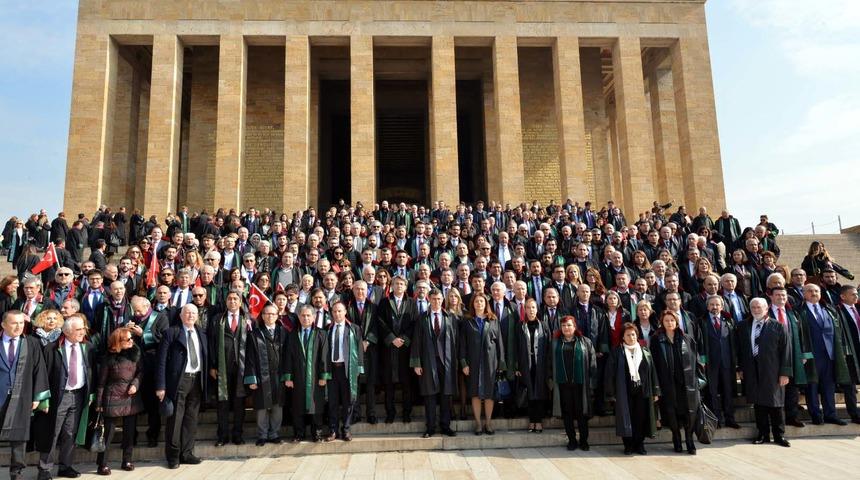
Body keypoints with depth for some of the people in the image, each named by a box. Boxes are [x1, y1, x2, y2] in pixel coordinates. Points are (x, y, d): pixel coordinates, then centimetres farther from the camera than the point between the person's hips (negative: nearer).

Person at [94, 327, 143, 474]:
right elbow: (101, 381, -3)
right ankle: (102, 465, 13)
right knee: (108, 433, 3)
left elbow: (140, 371, 10)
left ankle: (127, 461, 23)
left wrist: (135, 383, -9)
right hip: (114, 400, -4)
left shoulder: (135, 353, 1)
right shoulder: (109, 357, -9)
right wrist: (99, 403, -3)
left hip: (132, 399, 4)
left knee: (130, 432, 10)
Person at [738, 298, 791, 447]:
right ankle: (763, 434, 18)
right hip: (752, 372, 3)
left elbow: (784, 350, -3)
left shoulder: (777, 327, -1)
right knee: (758, 403, 8)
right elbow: (740, 349, 10)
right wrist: (741, 368, 5)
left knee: (775, 403, 4)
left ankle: (779, 435, 16)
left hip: (772, 372, -3)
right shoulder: (743, 326, 7)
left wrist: (784, 372, -7)